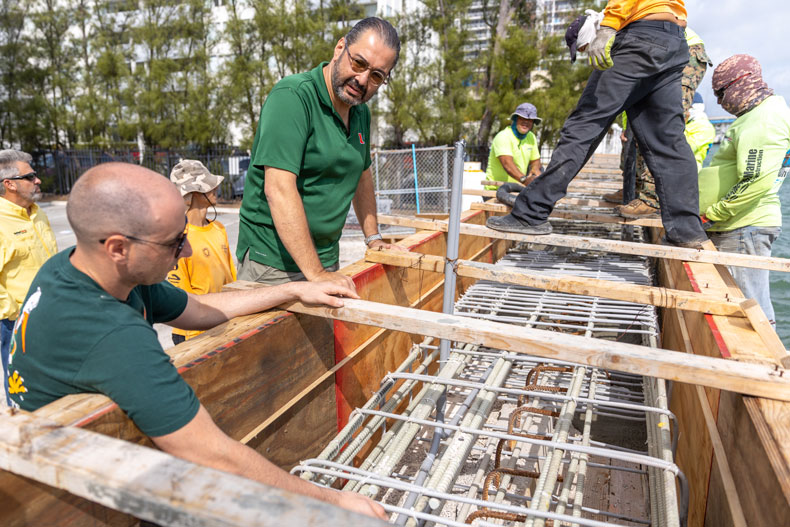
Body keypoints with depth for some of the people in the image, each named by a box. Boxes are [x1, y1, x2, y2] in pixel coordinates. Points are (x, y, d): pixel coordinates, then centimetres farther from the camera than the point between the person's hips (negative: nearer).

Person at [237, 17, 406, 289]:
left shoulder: (361, 112, 10)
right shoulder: (292, 96, -16)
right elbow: (279, 188, -24)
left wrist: (373, 238, 19)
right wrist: (315, 273, -26)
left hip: (326, 259, 7)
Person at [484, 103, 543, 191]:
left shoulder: (531, 137, 11)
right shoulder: (503, 137, -14)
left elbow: (535, 160, 21)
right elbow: (507, 163, -29)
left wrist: (535, 168, -6)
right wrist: (524, 179, -45)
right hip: (496, 189, -7)